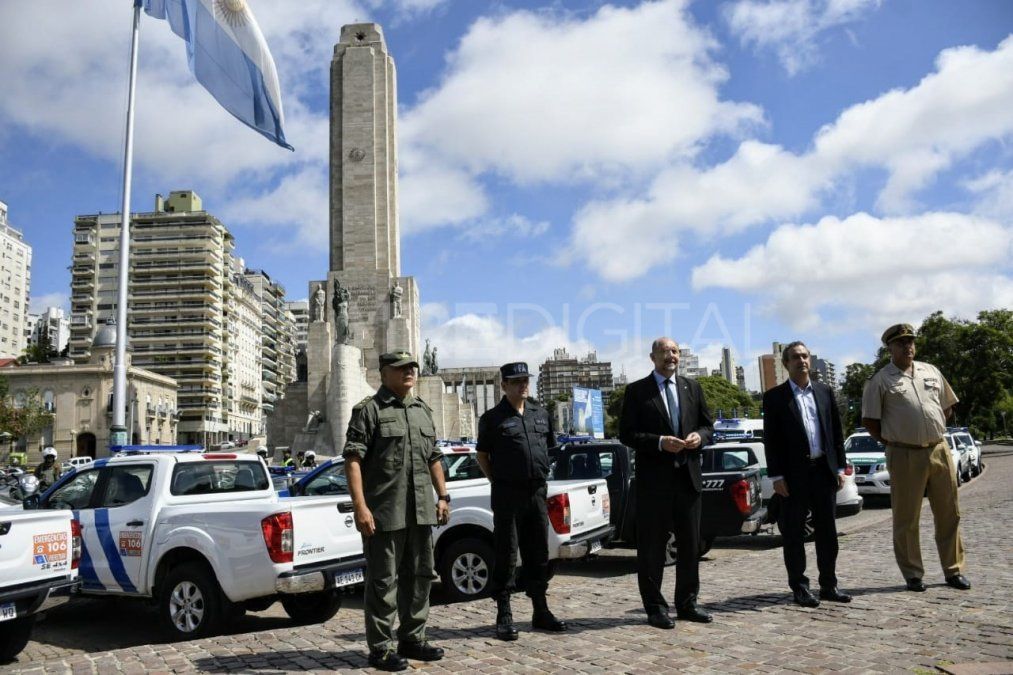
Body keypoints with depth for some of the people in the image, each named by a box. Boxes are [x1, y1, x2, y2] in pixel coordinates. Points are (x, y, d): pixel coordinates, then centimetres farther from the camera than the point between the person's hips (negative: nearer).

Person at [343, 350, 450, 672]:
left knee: (420, 576, 14)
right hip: (385, 512, -7)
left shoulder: (423, 410, 16)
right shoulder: (369, 409, -6)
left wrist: (443, 496, 14)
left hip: (421, 511, 7)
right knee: (383, 581, 0)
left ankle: (412, 639, 27)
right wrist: (360, 507, -20)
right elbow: (353, 459, -13)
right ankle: (380, 649, 11)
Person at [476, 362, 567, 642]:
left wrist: (540, 475, 13)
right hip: (507, 495, -5)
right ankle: (504, 616, 7)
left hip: (537, 492, 5)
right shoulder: (493, 418, -4)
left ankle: (541, 612, 22)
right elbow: (482, 455, 2)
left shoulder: (541, 414, 11)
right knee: (506, 556, -1)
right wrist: (498, 481, -2)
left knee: (538, 555, 12)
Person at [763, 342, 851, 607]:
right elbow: (770, 440, -4)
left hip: (824, 470, 4)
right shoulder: (775, 397, -1)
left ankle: (829, 585, 20)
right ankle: (799, 587, 12)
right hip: (794, 474, -4)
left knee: (827, 531, 9)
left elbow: (836, 431, 12)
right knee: (794, 533, 3)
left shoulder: (824, 392, 11)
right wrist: (776, 476, -9)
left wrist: (840, 467, 7)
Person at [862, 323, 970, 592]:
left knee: (949, 514, 8)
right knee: (906, 519, 2)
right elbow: (869, 420, -2)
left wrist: (934, 432, 11)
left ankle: (954, 570, 20)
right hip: (905, 456, -4)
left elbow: (947, 406, 21)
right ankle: (913, 574, 13)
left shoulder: (931, 372, 11)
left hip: (940, 450, 4)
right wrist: (892, 443, -2)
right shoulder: (880, 381, -2)